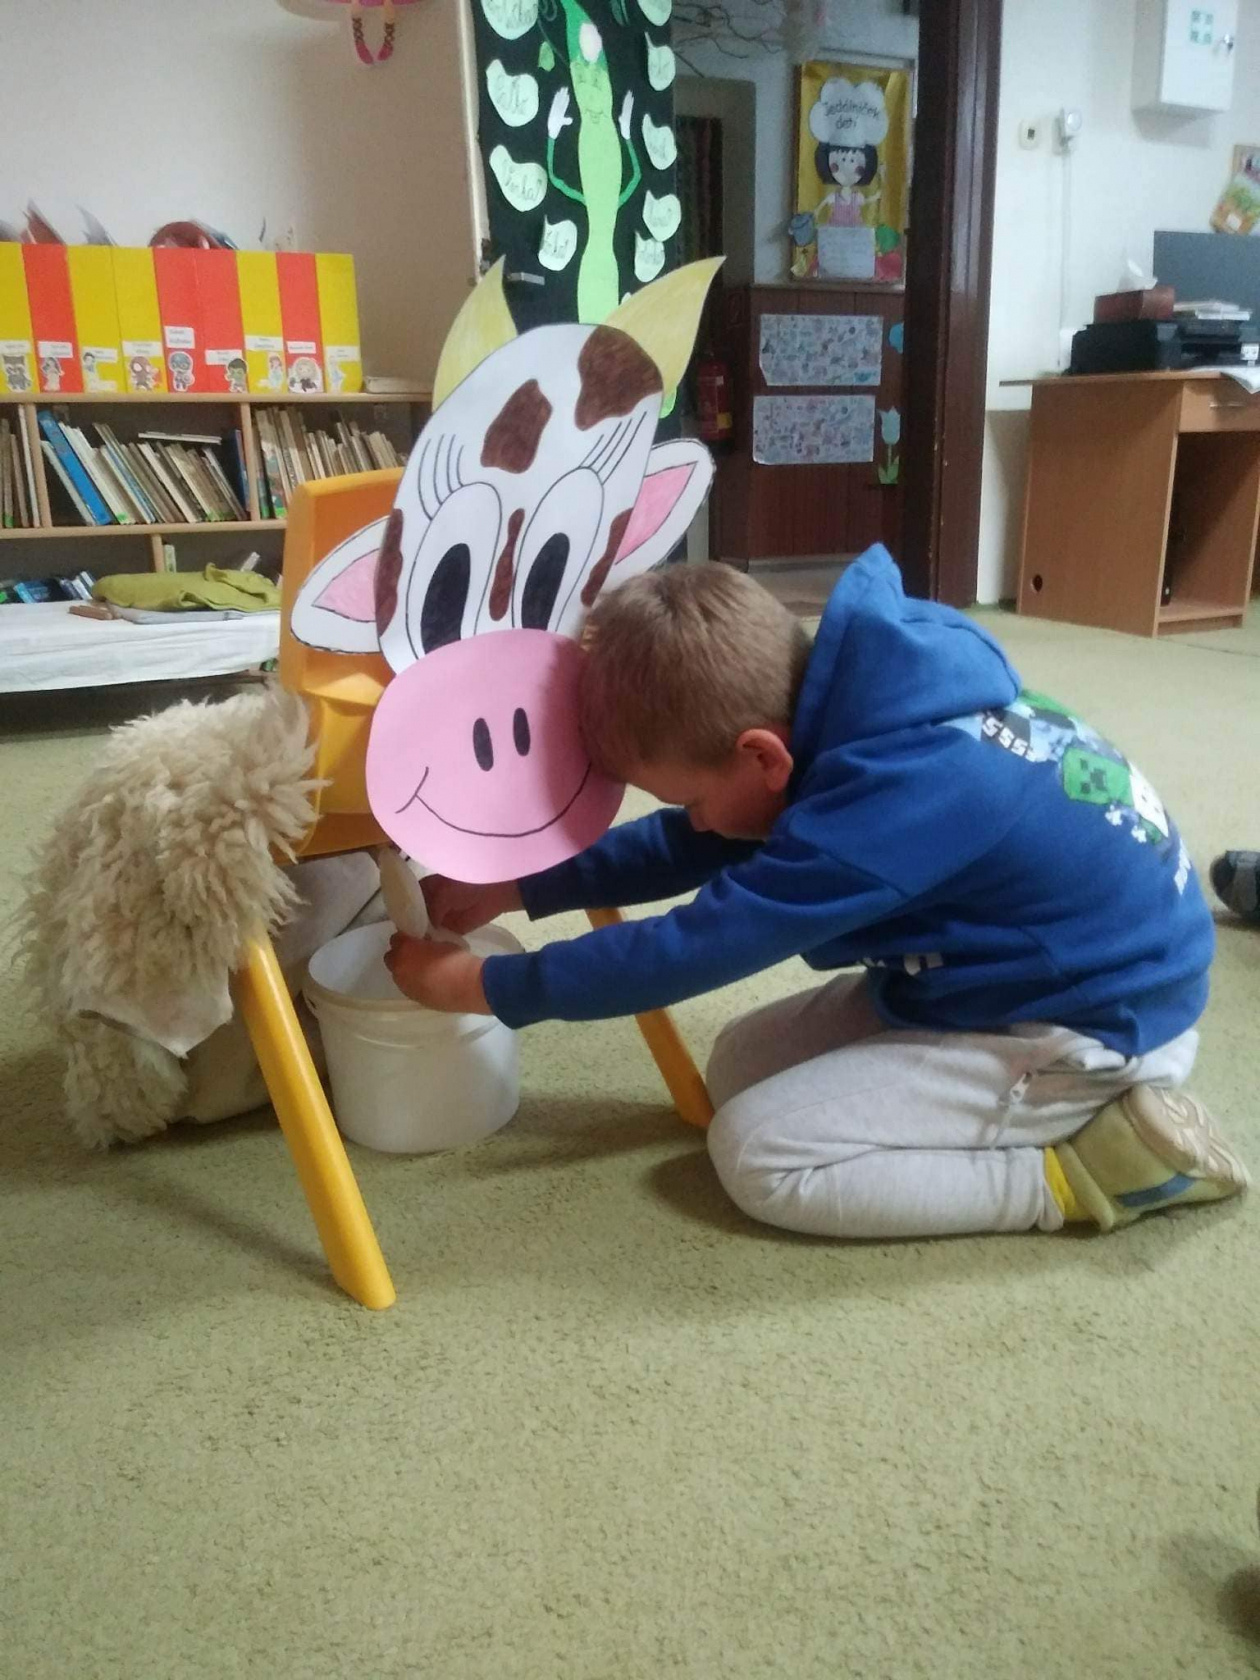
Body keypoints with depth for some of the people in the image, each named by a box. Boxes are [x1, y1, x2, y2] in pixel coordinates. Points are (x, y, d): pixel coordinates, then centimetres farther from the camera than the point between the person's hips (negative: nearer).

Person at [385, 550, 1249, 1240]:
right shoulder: (859, 705, -6)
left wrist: (481, 984, -16)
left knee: (759, 1151, -14)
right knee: (742, 1065, 8)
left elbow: (694, 946, -26)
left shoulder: (886, 799, -33)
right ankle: (1067, 1121, 9)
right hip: (1041, 974, 9)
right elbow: (694, 849, 4)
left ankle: (1096, 1161, -7)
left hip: (1094, 1028, -9)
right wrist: (514, 887, -1)